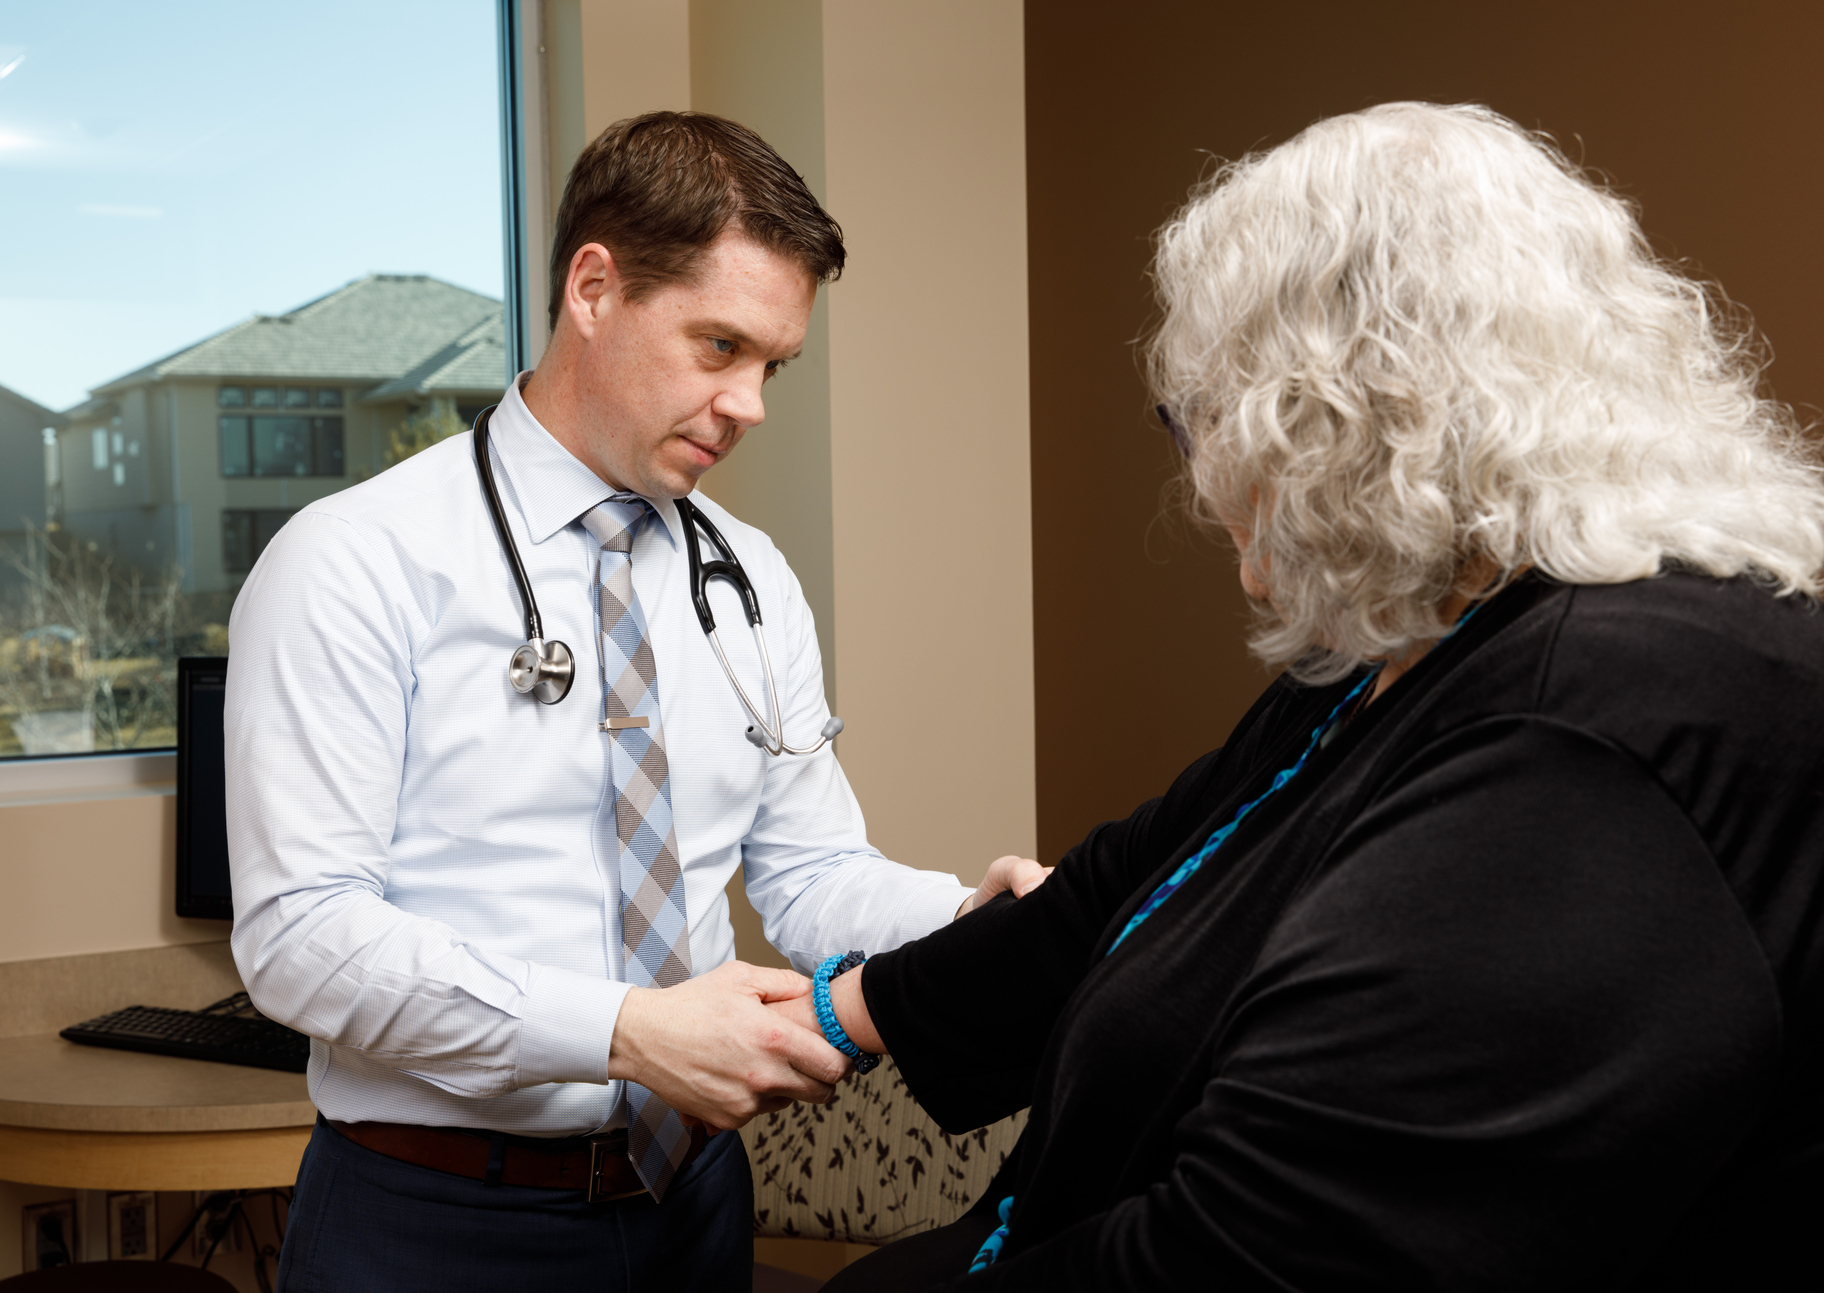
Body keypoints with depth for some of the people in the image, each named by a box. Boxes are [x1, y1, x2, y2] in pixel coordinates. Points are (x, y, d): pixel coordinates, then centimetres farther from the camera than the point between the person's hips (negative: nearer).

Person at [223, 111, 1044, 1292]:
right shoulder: (359, 565, -12)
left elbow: (814, 874, 7)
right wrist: (626, 1030, -27)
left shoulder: (757, 584, 6)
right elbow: (300, 933, -19)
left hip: (691, 1196, 5)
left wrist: (969, 917, -14)